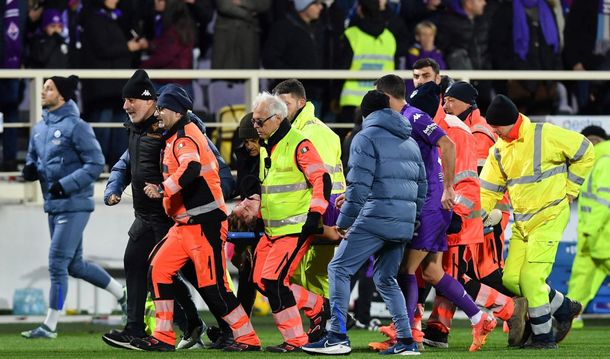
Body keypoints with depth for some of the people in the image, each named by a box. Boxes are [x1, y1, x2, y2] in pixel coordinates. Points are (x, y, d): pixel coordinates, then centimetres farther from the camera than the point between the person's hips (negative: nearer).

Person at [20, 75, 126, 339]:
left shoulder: (75, 126, -13)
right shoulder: (39, 129, 12)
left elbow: (96, 164, -16)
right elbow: (33, 158, 23)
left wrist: (65, 185, -24)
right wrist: (30, 169, -2)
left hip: (74, 205, -9)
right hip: (53, 206, 9)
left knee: (57, 263, -10)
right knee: (75, 265, 15)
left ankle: (50, 326, -5)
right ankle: (123, 295, 30)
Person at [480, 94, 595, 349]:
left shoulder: (544, 135, -14)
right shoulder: (498, 151, 5)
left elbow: (585, 152, -6)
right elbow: (488, 190, 8)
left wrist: (569, 189, -4)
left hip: (549, 216, -7)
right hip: (521, 221, 7)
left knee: (531, 277, -13)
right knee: (511, 279, 3)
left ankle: (543, 337, 1)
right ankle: (564, 308, 22)